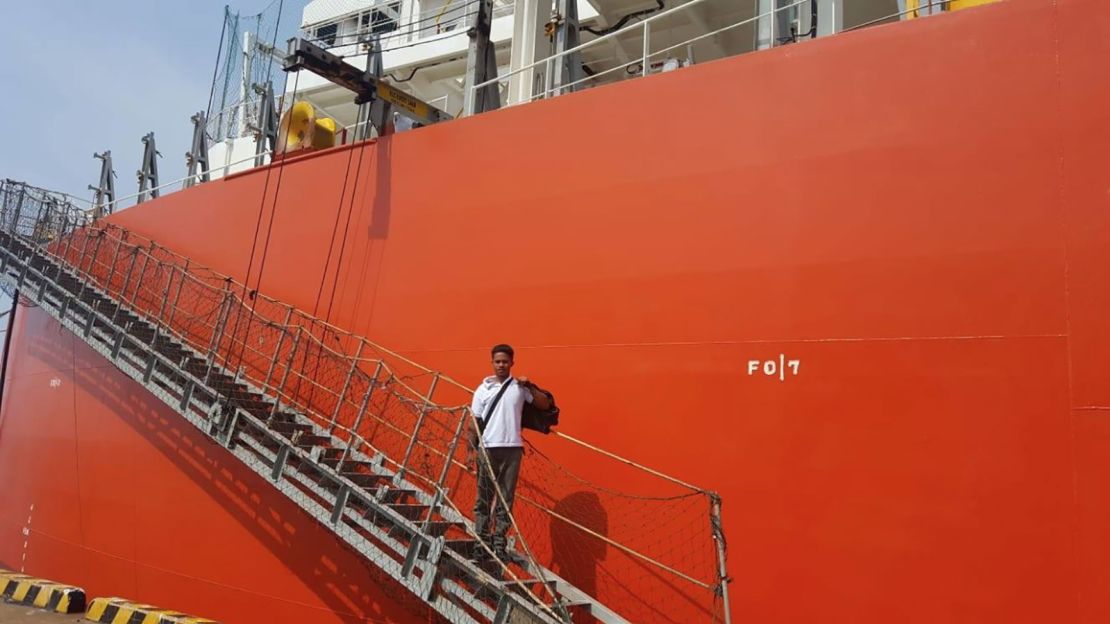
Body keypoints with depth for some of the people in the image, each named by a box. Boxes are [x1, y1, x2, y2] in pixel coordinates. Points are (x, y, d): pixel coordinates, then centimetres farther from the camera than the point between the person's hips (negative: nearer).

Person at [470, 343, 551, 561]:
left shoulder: (519, 387, 7)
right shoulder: (483, 389, 6)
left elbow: (545, 404, 5)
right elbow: (475, 422, 6)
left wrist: (530, 387, -7)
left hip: (512, 448, 0)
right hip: (487, 448, 0)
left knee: (506, 499, 3)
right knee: (484, 497, 3)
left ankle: (499, 543, 9)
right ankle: (481, 542, 10)